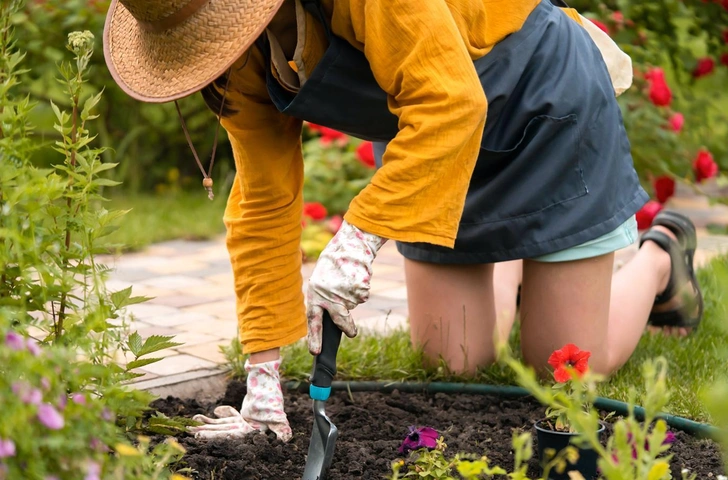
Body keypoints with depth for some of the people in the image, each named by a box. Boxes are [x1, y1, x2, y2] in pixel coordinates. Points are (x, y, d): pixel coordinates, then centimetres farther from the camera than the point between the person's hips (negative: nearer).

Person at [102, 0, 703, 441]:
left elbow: (450, 102, -41)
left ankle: (660, 255, 29)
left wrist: (358, 240, -47)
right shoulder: (242, 64, -13)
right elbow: (265, 204, -11)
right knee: (452, 361, 3)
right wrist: (263, 375, -14)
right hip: (421, 137, 6)